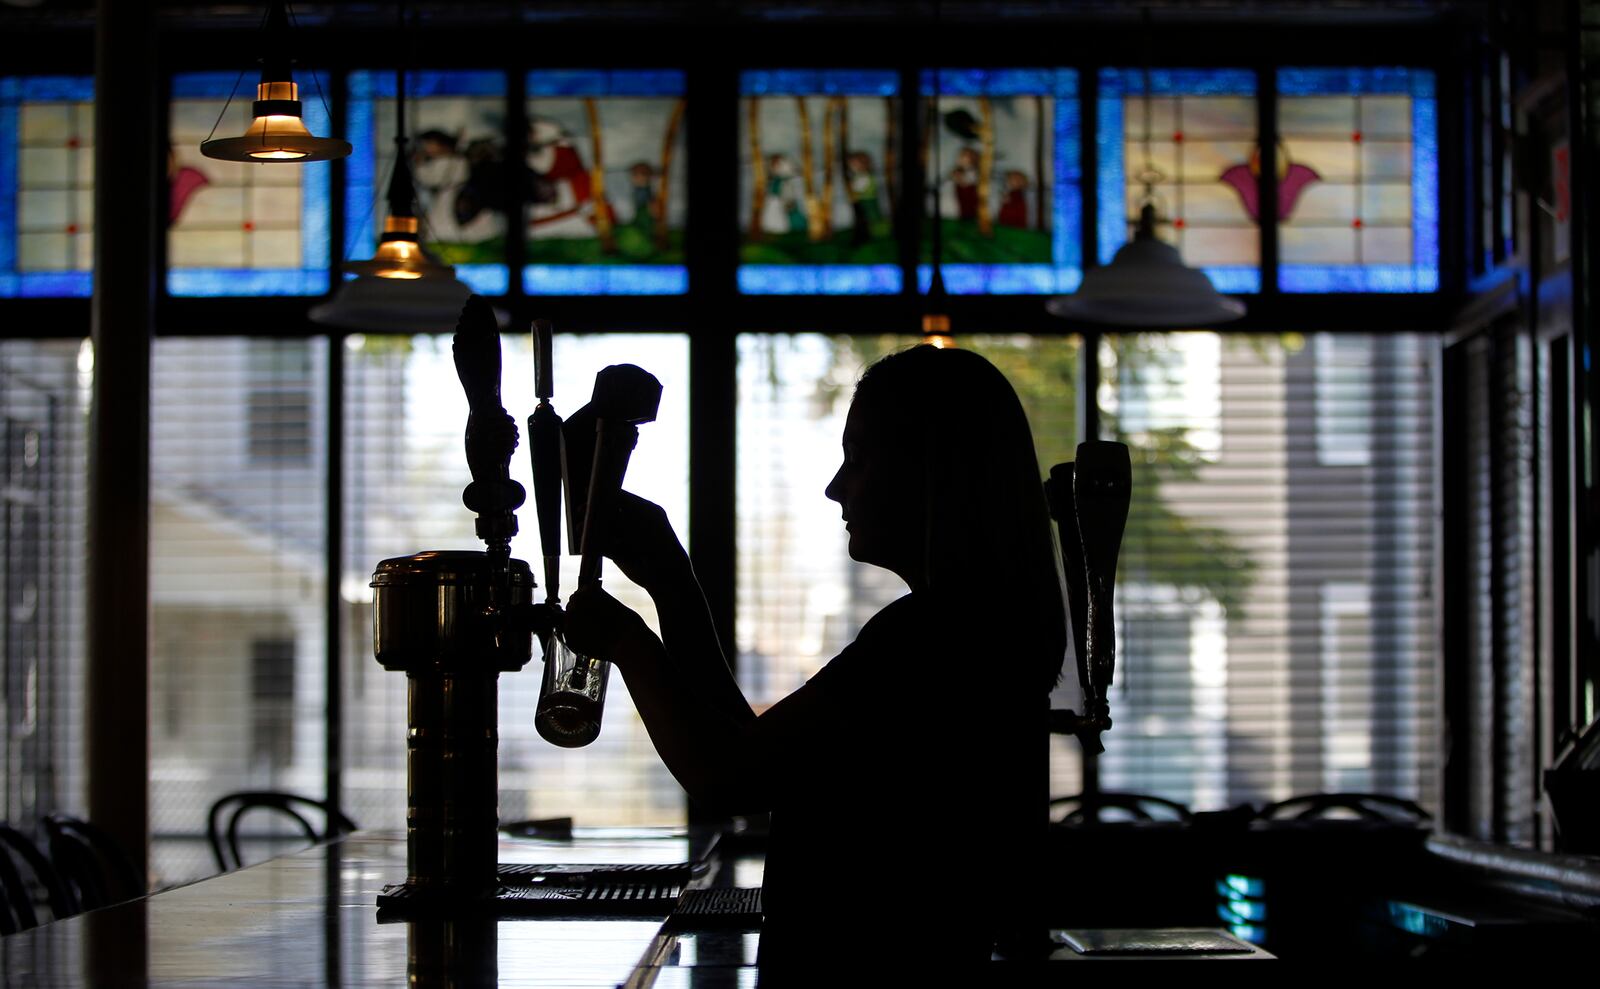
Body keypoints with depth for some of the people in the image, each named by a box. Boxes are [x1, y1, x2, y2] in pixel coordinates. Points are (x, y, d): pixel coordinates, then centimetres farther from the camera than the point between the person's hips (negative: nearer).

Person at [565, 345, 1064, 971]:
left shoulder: (930, 633, -18)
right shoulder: (976, 628, 14)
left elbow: (727, 780, -18)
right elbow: (758, 761, 18)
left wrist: (625, 642, -2)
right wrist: (672, 584, 20)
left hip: (875, 955, -10)